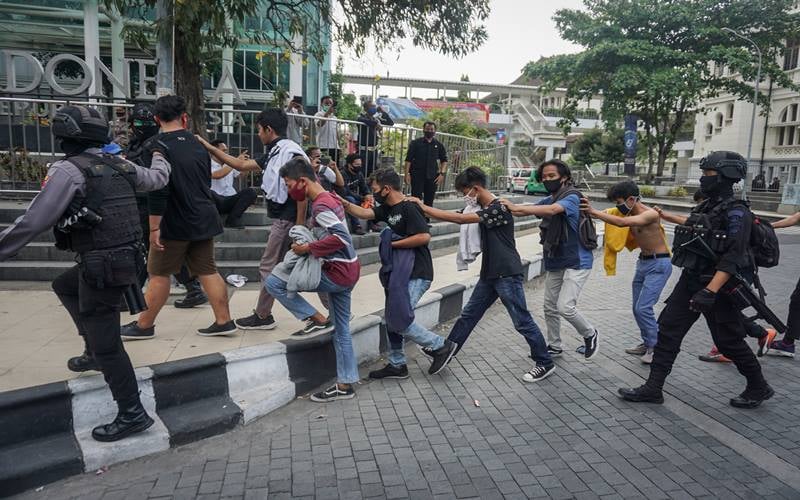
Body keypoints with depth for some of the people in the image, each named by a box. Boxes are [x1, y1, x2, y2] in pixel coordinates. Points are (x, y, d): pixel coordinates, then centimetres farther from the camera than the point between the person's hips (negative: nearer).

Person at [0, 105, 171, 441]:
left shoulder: (68, 170, -13)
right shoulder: (119, 166, 8)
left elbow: (33, 221, -17)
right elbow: (157, 179, 26)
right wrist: (158, 157, 47)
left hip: (102, 265, -9)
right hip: (123, 257, 9)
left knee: (106, 343, 0)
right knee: (64, 286, 33)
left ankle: (132, 414, 6)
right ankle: (94, 353, 34)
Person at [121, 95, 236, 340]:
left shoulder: (159, 147, -14)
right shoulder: (197, 145, 7)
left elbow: (158, 191, -20)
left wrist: (154, 227, -16)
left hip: (175, 224, -6)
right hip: (204, 220, 6)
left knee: (159, 274, 6)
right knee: (207, 271, 9)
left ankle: (144, 326, 18)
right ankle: (224, 321, 10)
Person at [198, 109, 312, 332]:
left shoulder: (291, 153, -15)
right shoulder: (273, 154, 14)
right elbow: (242, 165, 19)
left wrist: (299, 226, -22)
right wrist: (210, 148, 18)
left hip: (287, 219, -9)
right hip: (281, 218, 9)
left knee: (269, 266, 1)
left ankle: (262, 316, 14)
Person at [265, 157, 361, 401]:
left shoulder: (320, 206, -17)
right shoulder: (330, 199, 13)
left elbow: (340, 238, -28)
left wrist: (308, 248, -21)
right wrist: (310, 246, 12)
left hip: (337, 273, -10)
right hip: (348, 271, 10)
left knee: (273, 283, -7)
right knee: (341, 329, 14)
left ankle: (316, 318, 0)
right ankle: (345, 385, 21)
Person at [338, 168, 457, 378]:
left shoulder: (409, 208, -15)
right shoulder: (388, 209, 12)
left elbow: (424, 236, -25)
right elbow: (365, 213, 10)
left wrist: (393, 243, -18)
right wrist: (343, 203, 0)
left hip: (416, 275, -10)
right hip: (398, 274, 10)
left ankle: (441, 346, 2)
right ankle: (397, 365, 25)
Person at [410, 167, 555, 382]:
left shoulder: (498, 209, -20)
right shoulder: (484, 209, 9)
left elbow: (460, 219, -25)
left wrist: (425, 208, -21)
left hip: (507, 275, -9)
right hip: (489, 275, 9)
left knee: (522, 321, 0)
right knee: (468, 315, 13)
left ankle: (545, 363, 15)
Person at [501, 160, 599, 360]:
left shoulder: (572, 197, -16)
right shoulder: (548, 200, 10)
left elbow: (552, 210, -34)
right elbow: (527, 210, 2)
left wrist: (516, 208, -39)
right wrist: (507, 206, -17)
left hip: (576, 262, -8)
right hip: (554, 263, 8)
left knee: (565, 307, -15)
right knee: (550, 307, 11)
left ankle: (590, 334, 13)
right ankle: (554, 347, 29)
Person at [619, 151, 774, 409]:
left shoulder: (736, 212, -15)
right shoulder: (706, 207, 10)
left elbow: (733, 259, -23)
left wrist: (710, 291, -30)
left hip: (718, 286, -8)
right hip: (691, 281, 8)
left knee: (729, 341, 5)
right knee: (668, 329, 3)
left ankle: (759, 388, 30)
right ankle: (653, 388, 7)